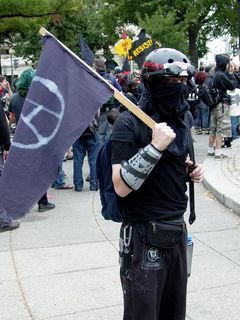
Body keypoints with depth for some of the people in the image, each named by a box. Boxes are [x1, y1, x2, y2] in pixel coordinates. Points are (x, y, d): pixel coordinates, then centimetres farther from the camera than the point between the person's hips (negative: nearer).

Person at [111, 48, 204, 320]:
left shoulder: (180, 119, 9)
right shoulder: (130, 122, -15)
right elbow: (121, 186, -22)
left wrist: (190, 172, 3)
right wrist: (154, 147, -29)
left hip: (177, 229, 7)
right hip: (145, 236, -7)